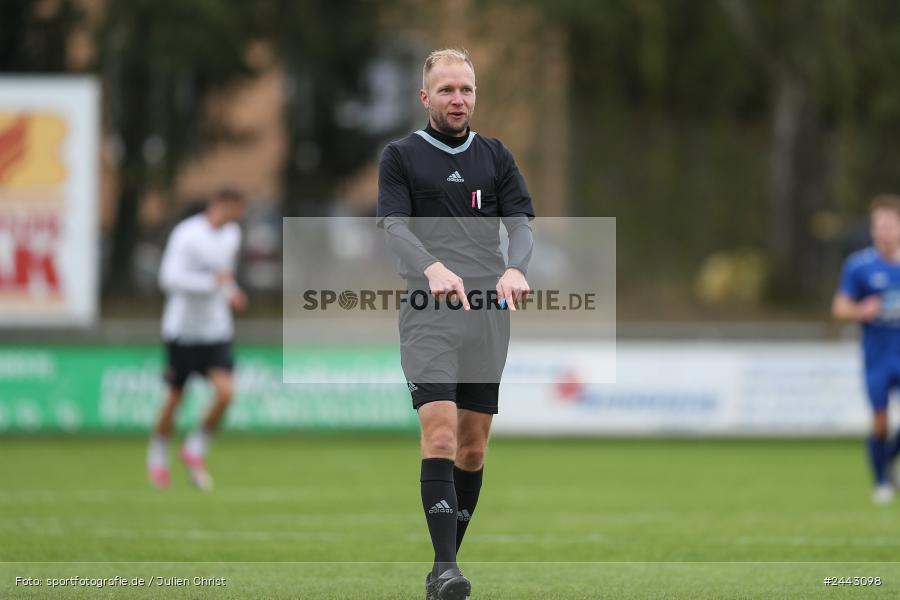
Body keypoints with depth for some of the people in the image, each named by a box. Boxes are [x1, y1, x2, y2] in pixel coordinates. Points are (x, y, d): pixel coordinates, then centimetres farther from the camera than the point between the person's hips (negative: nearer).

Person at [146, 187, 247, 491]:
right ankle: (158, 455, 28)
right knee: (175, 397, 5)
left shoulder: (231, 235, 7)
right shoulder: (187, 234, -17)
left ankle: (195, 449, 8)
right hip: (183, 328, -5)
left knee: (225, 392, -12)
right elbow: (170, 278, -25)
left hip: (217, 328, 5)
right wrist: (213, 282, -27)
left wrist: (230, 294, 9)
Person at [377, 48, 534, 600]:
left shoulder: (495, 156, 15)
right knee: (440, 434, -17)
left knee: (474, 445, 4)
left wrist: (515, 268, -17)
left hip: (488, 312, 4)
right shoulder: (401, 156, 6)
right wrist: (433, 269, -27)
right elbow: (395, 226, -6)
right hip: (428, 314, -4)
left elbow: (521, 223, 6)